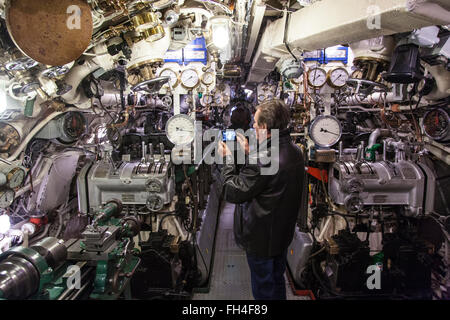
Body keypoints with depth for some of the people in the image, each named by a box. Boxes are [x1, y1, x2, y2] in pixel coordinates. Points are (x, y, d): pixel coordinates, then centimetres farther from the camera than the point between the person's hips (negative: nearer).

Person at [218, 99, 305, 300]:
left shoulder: (263, 161, -33)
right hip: (284, 233, 8)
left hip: (261, 238, -8)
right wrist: (251, 153, 7)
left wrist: (227, 159, -10)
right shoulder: (294, 151, -4)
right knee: (277, 280, 28)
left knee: (263, 288, 15)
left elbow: (232, 192, -23)